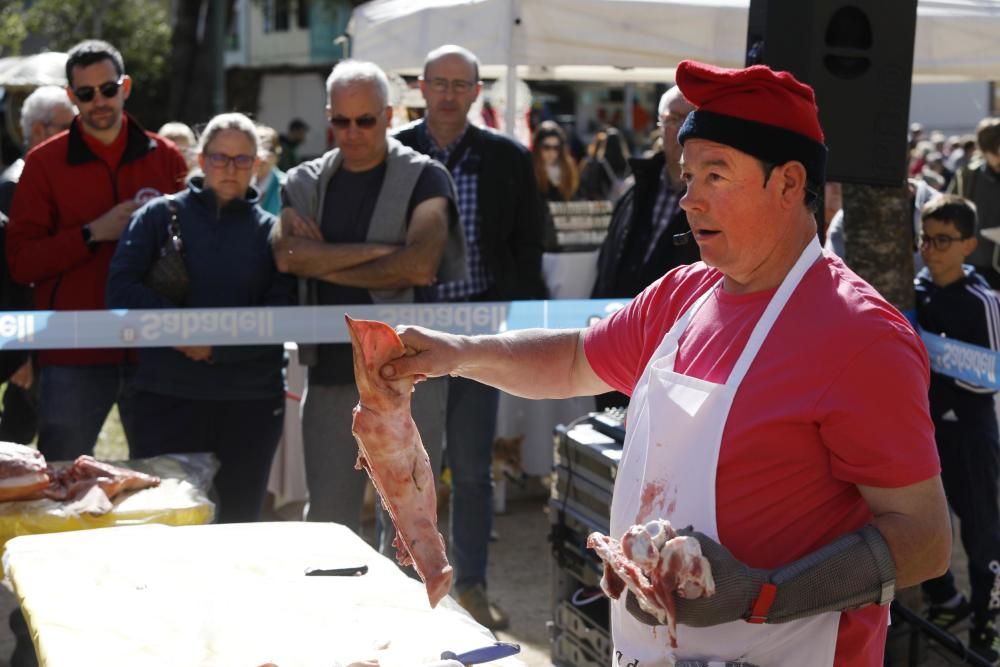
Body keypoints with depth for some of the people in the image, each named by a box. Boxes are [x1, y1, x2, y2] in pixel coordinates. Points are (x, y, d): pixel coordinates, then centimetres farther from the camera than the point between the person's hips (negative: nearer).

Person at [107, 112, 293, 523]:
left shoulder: (271, 231, 8)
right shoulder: (160, 215, 6)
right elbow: (121, 288, -3)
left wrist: (218, 344, -14)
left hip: (251, 401, 1)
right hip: (166, 397, -1)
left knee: (239, 519, 8)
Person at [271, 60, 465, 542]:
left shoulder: (423, 178, 2)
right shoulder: (305, 183, 11)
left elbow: (420, 266, -14)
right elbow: (286, 255, -7)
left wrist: (324, 263, -6)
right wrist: (379, 251, -11)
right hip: (331, 371, 3)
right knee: (327, 515, 8)